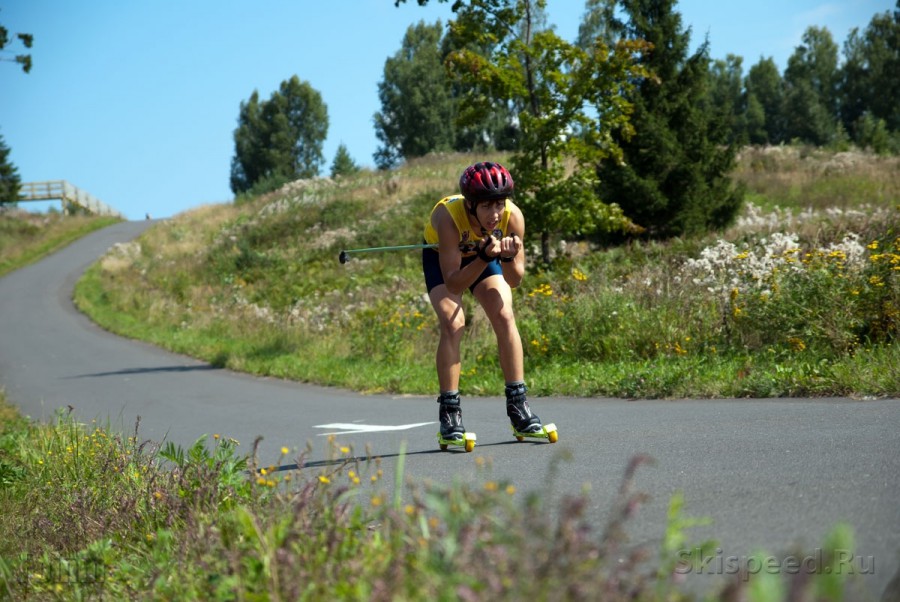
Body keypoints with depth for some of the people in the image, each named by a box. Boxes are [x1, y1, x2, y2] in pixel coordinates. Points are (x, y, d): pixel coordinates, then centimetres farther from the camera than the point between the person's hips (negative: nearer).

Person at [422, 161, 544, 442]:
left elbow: (515, 279, -23)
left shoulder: (512, 216, -32)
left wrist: (508, 257, -44)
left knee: (505, 318, -16)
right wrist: (485, 258, -52)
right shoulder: (448, 216, -40)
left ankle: (518, 404, -6)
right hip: (442, 258, -2)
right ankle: (449, 412, -15)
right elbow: (453, 284, -39)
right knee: (452, 323, -22)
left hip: (486, 256, 2)